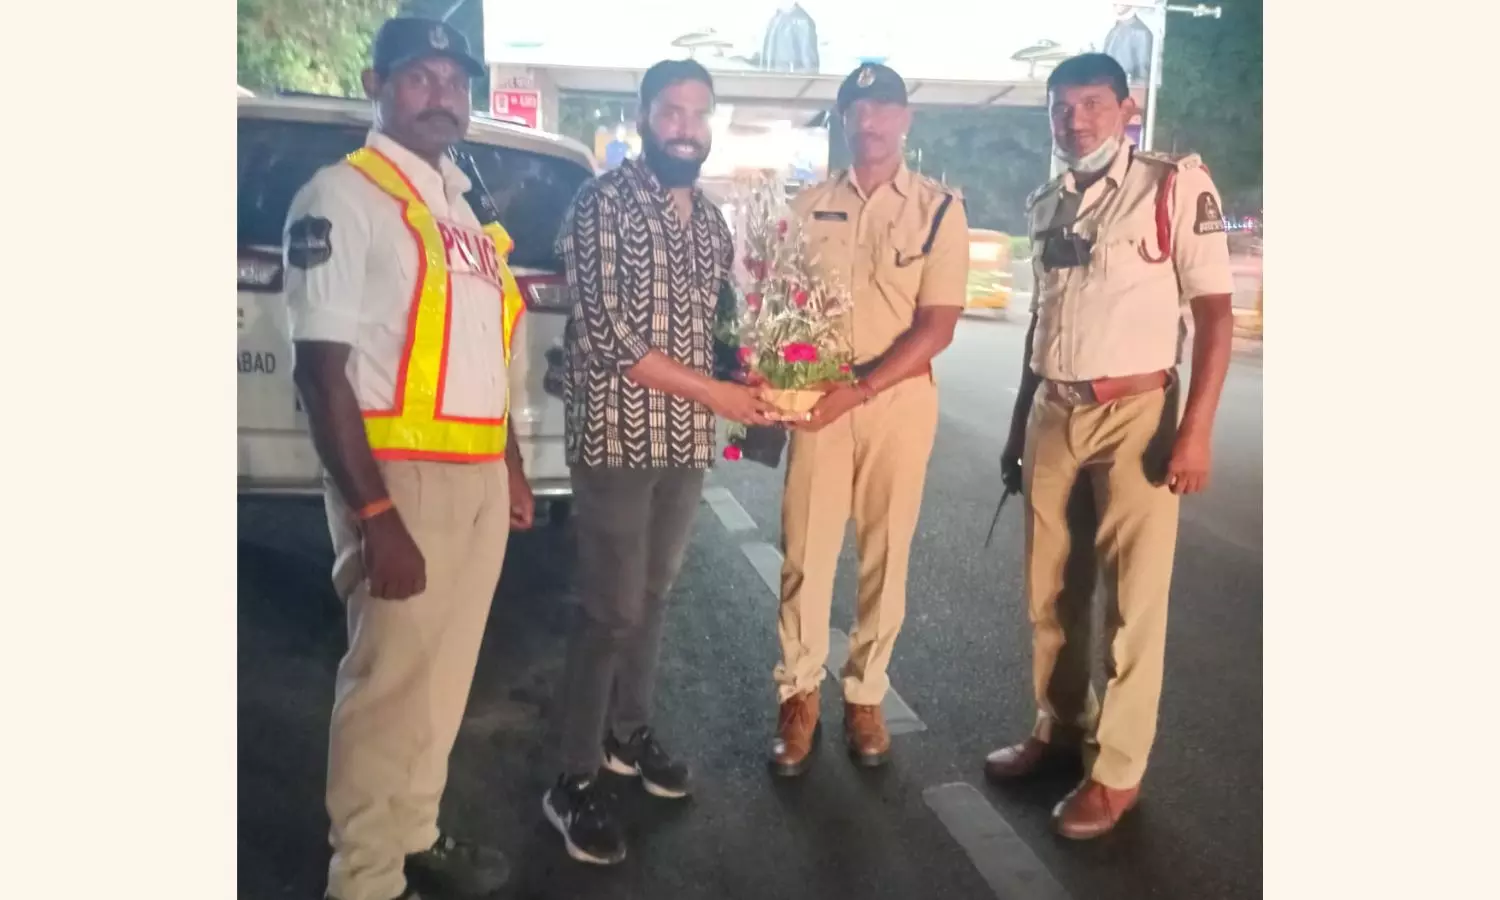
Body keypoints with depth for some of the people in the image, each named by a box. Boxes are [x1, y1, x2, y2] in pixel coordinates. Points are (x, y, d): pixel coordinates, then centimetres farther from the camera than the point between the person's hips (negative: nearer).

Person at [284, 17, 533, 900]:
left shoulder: (460, 202, 16)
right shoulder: (343, 195, -8)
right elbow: (322, 366, -16)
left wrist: (511, 466, 17)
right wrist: (374, 514, -21)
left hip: (477, 475, 8)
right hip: (401, 476, -7)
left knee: (446, 670, 16)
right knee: (390, 679, 2)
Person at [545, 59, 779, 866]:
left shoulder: (711, 219, 12)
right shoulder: (603, 203, -9)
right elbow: (609, 333, -18)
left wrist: (757, 377, -1)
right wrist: (717, 396, -17)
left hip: (686, 440, 7)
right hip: (617, 438, -6)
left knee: (654, 596, 17)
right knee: (613, 609, -3)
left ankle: (629, 733, 35)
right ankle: (574, 781, 13)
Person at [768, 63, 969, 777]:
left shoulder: (939, 209, 1)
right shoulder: (808, 206, 7)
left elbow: (937, 326, -6)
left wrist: (859, 389, -17)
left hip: (898, 400, -1)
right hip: (817, 398, 1)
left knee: (885, 556, 7)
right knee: (805, 553, 2)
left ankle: (865, 695, 23)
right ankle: (799, 694, 17)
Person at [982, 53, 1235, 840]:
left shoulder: (1176, 186, -5)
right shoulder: (1046, 206, 12)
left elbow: (1215, 312, -8)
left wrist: (1195, 429, -16)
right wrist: (1017, 427, 17)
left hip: (1135, 415, -5)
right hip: (1053, 415, 6)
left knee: (1134, 598, 1)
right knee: (1049, 590, 12)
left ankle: (1116, 770, 14)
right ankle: (1059, 728, 30)